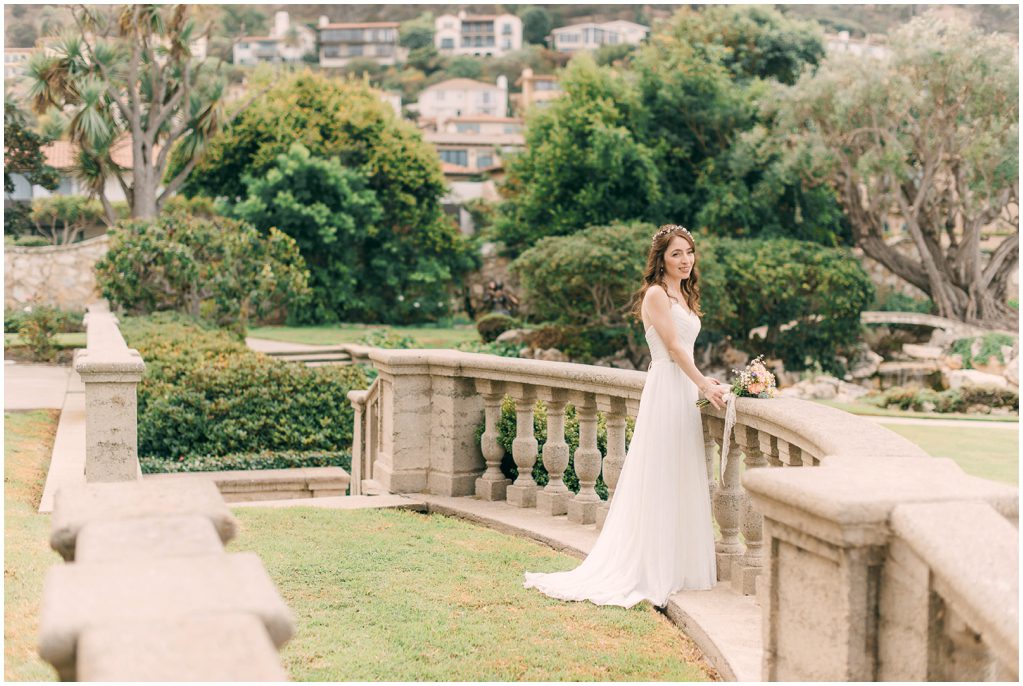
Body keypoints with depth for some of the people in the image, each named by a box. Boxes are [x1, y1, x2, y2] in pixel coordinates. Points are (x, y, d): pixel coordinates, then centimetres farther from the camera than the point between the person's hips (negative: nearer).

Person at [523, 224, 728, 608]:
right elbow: (674, 346, -14)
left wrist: (705, 383, 11)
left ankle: (677, 567, 15)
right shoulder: (656, 294, -9)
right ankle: (649, 572, -2)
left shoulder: (684, 296, 19)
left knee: (682, 484, 10)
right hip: (666, 389, -9)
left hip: (686, 389, 9)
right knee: (659, 485, -6)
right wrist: (705, 385, -16)